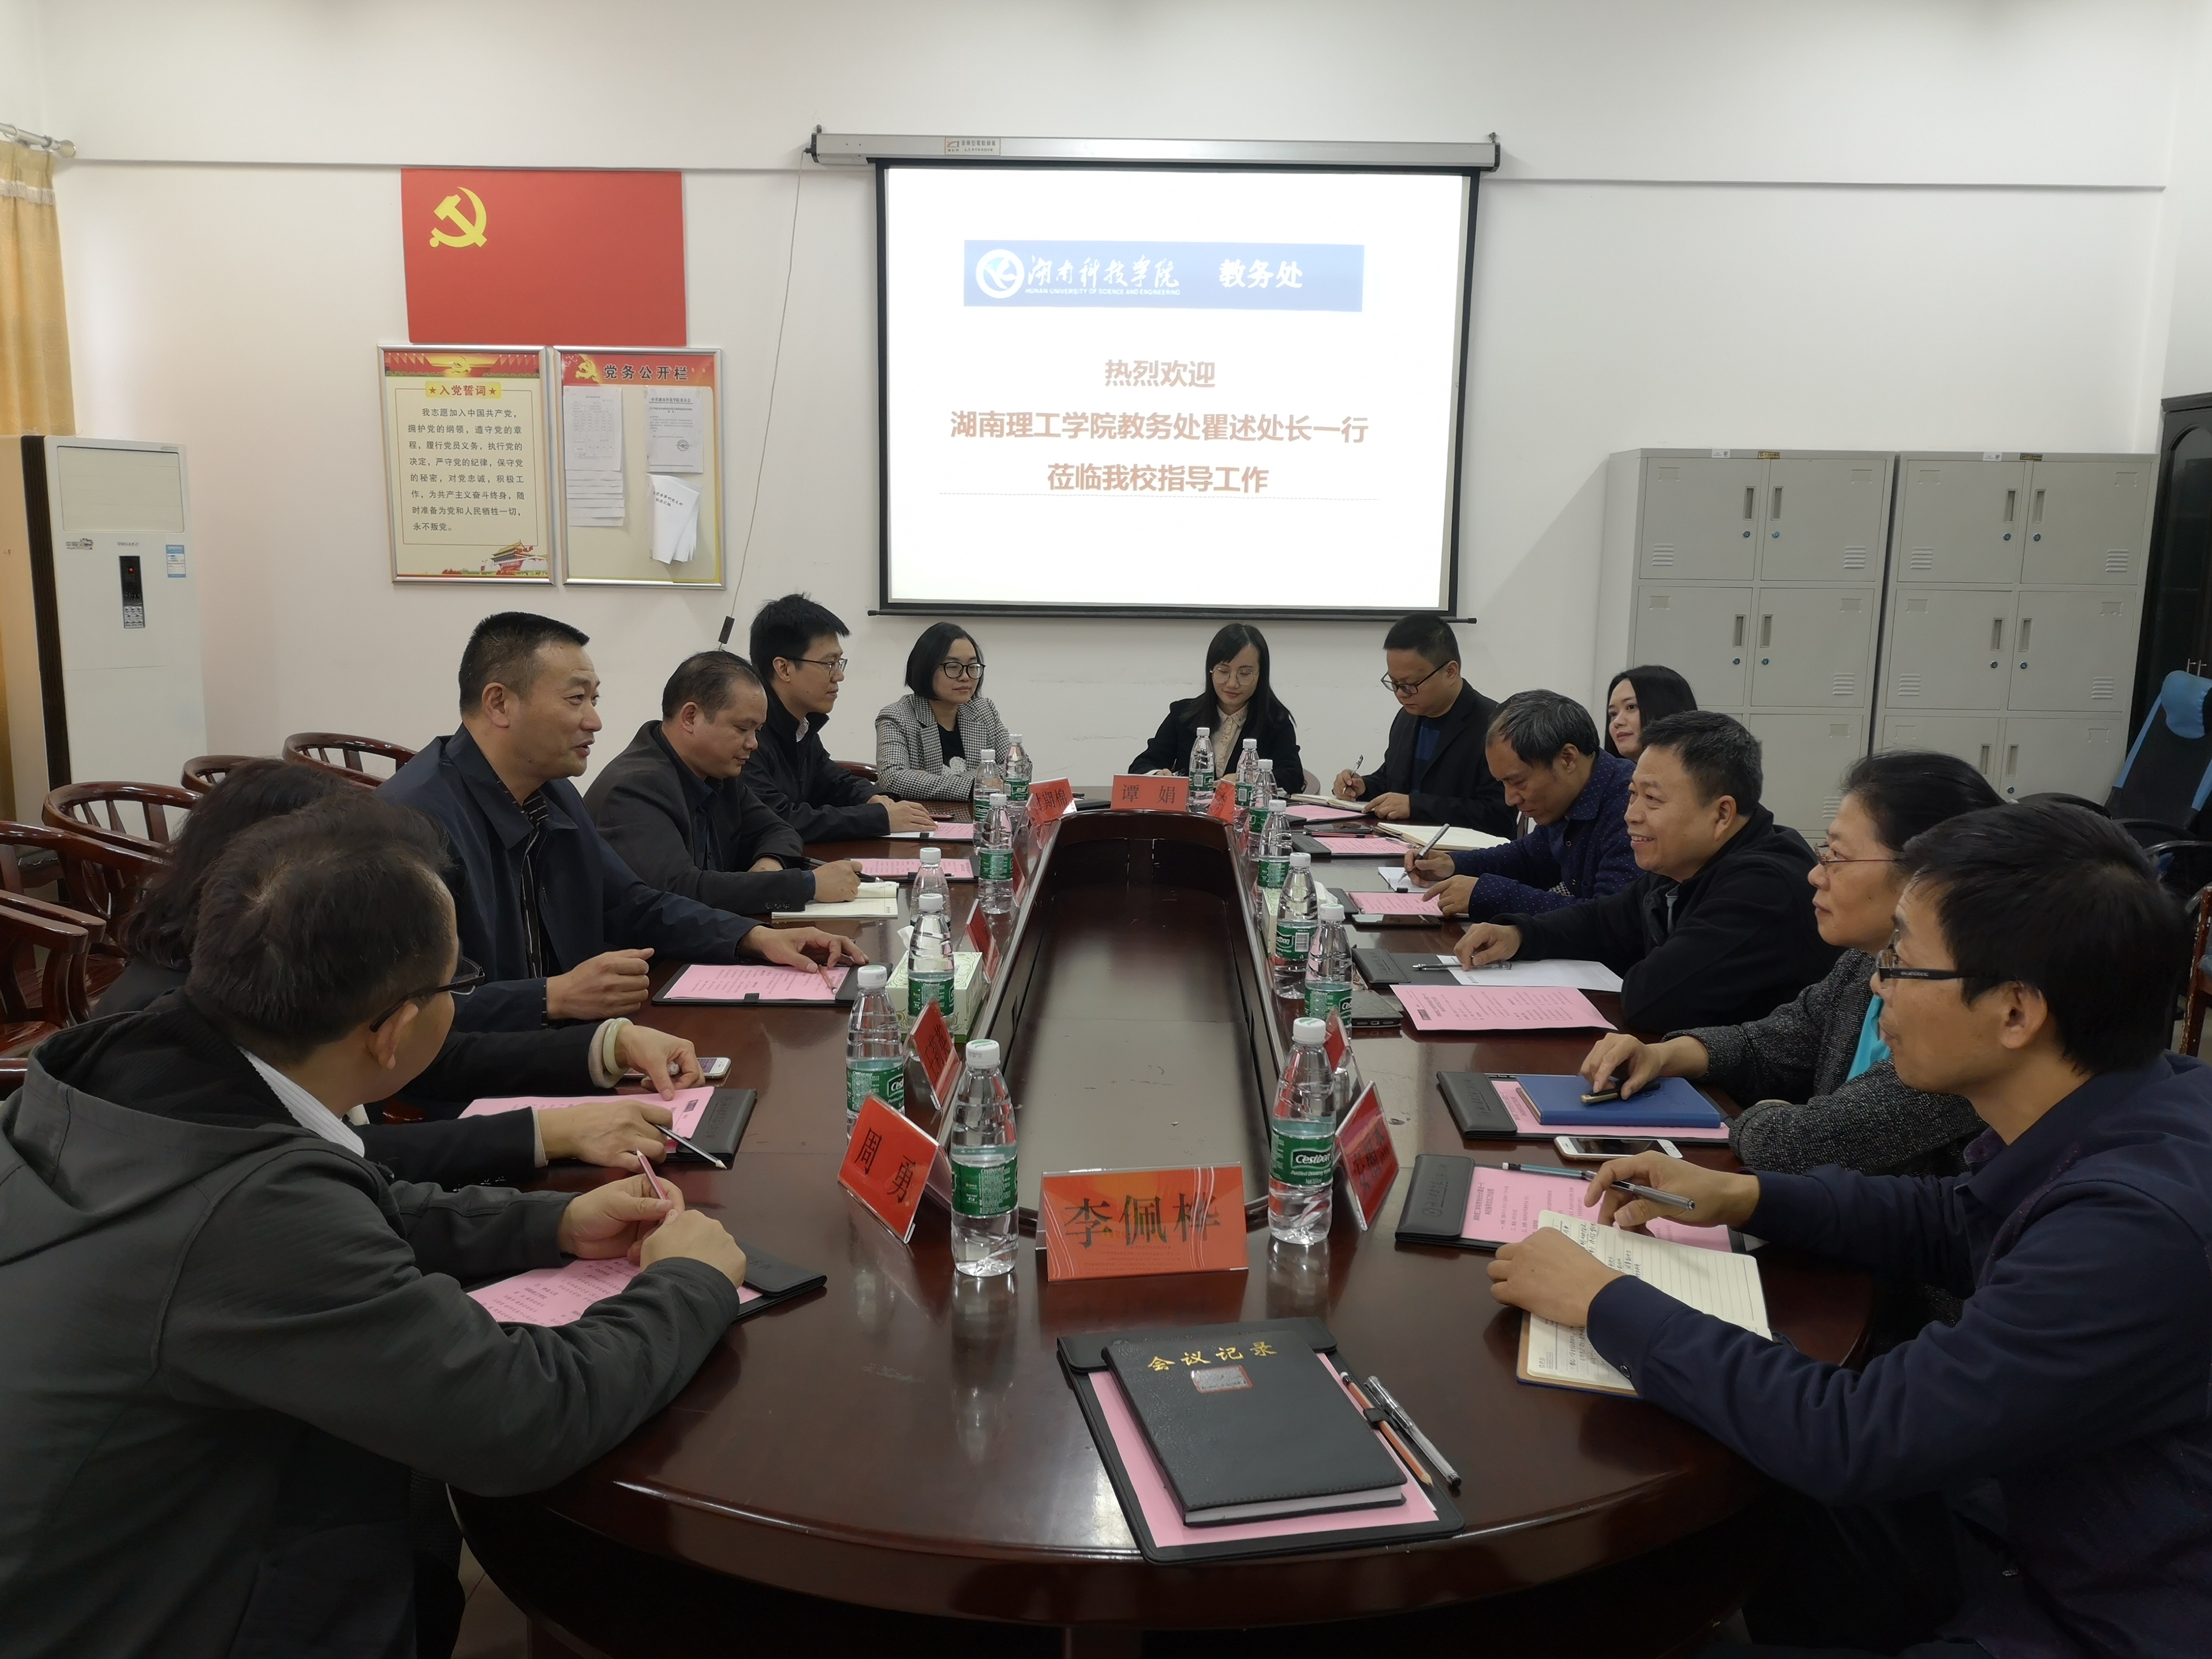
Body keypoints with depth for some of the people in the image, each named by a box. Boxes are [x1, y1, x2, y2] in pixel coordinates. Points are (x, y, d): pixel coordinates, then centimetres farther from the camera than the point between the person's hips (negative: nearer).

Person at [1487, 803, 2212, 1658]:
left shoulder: (2140, 1229, -34)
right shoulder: (2120, 1112, -7)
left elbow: (1852, 1440, -30)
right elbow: (1957, 1223, 14)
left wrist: (1605, 1302, -20)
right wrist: (1745, 1196, 4)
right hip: (1999, 1519, 7)